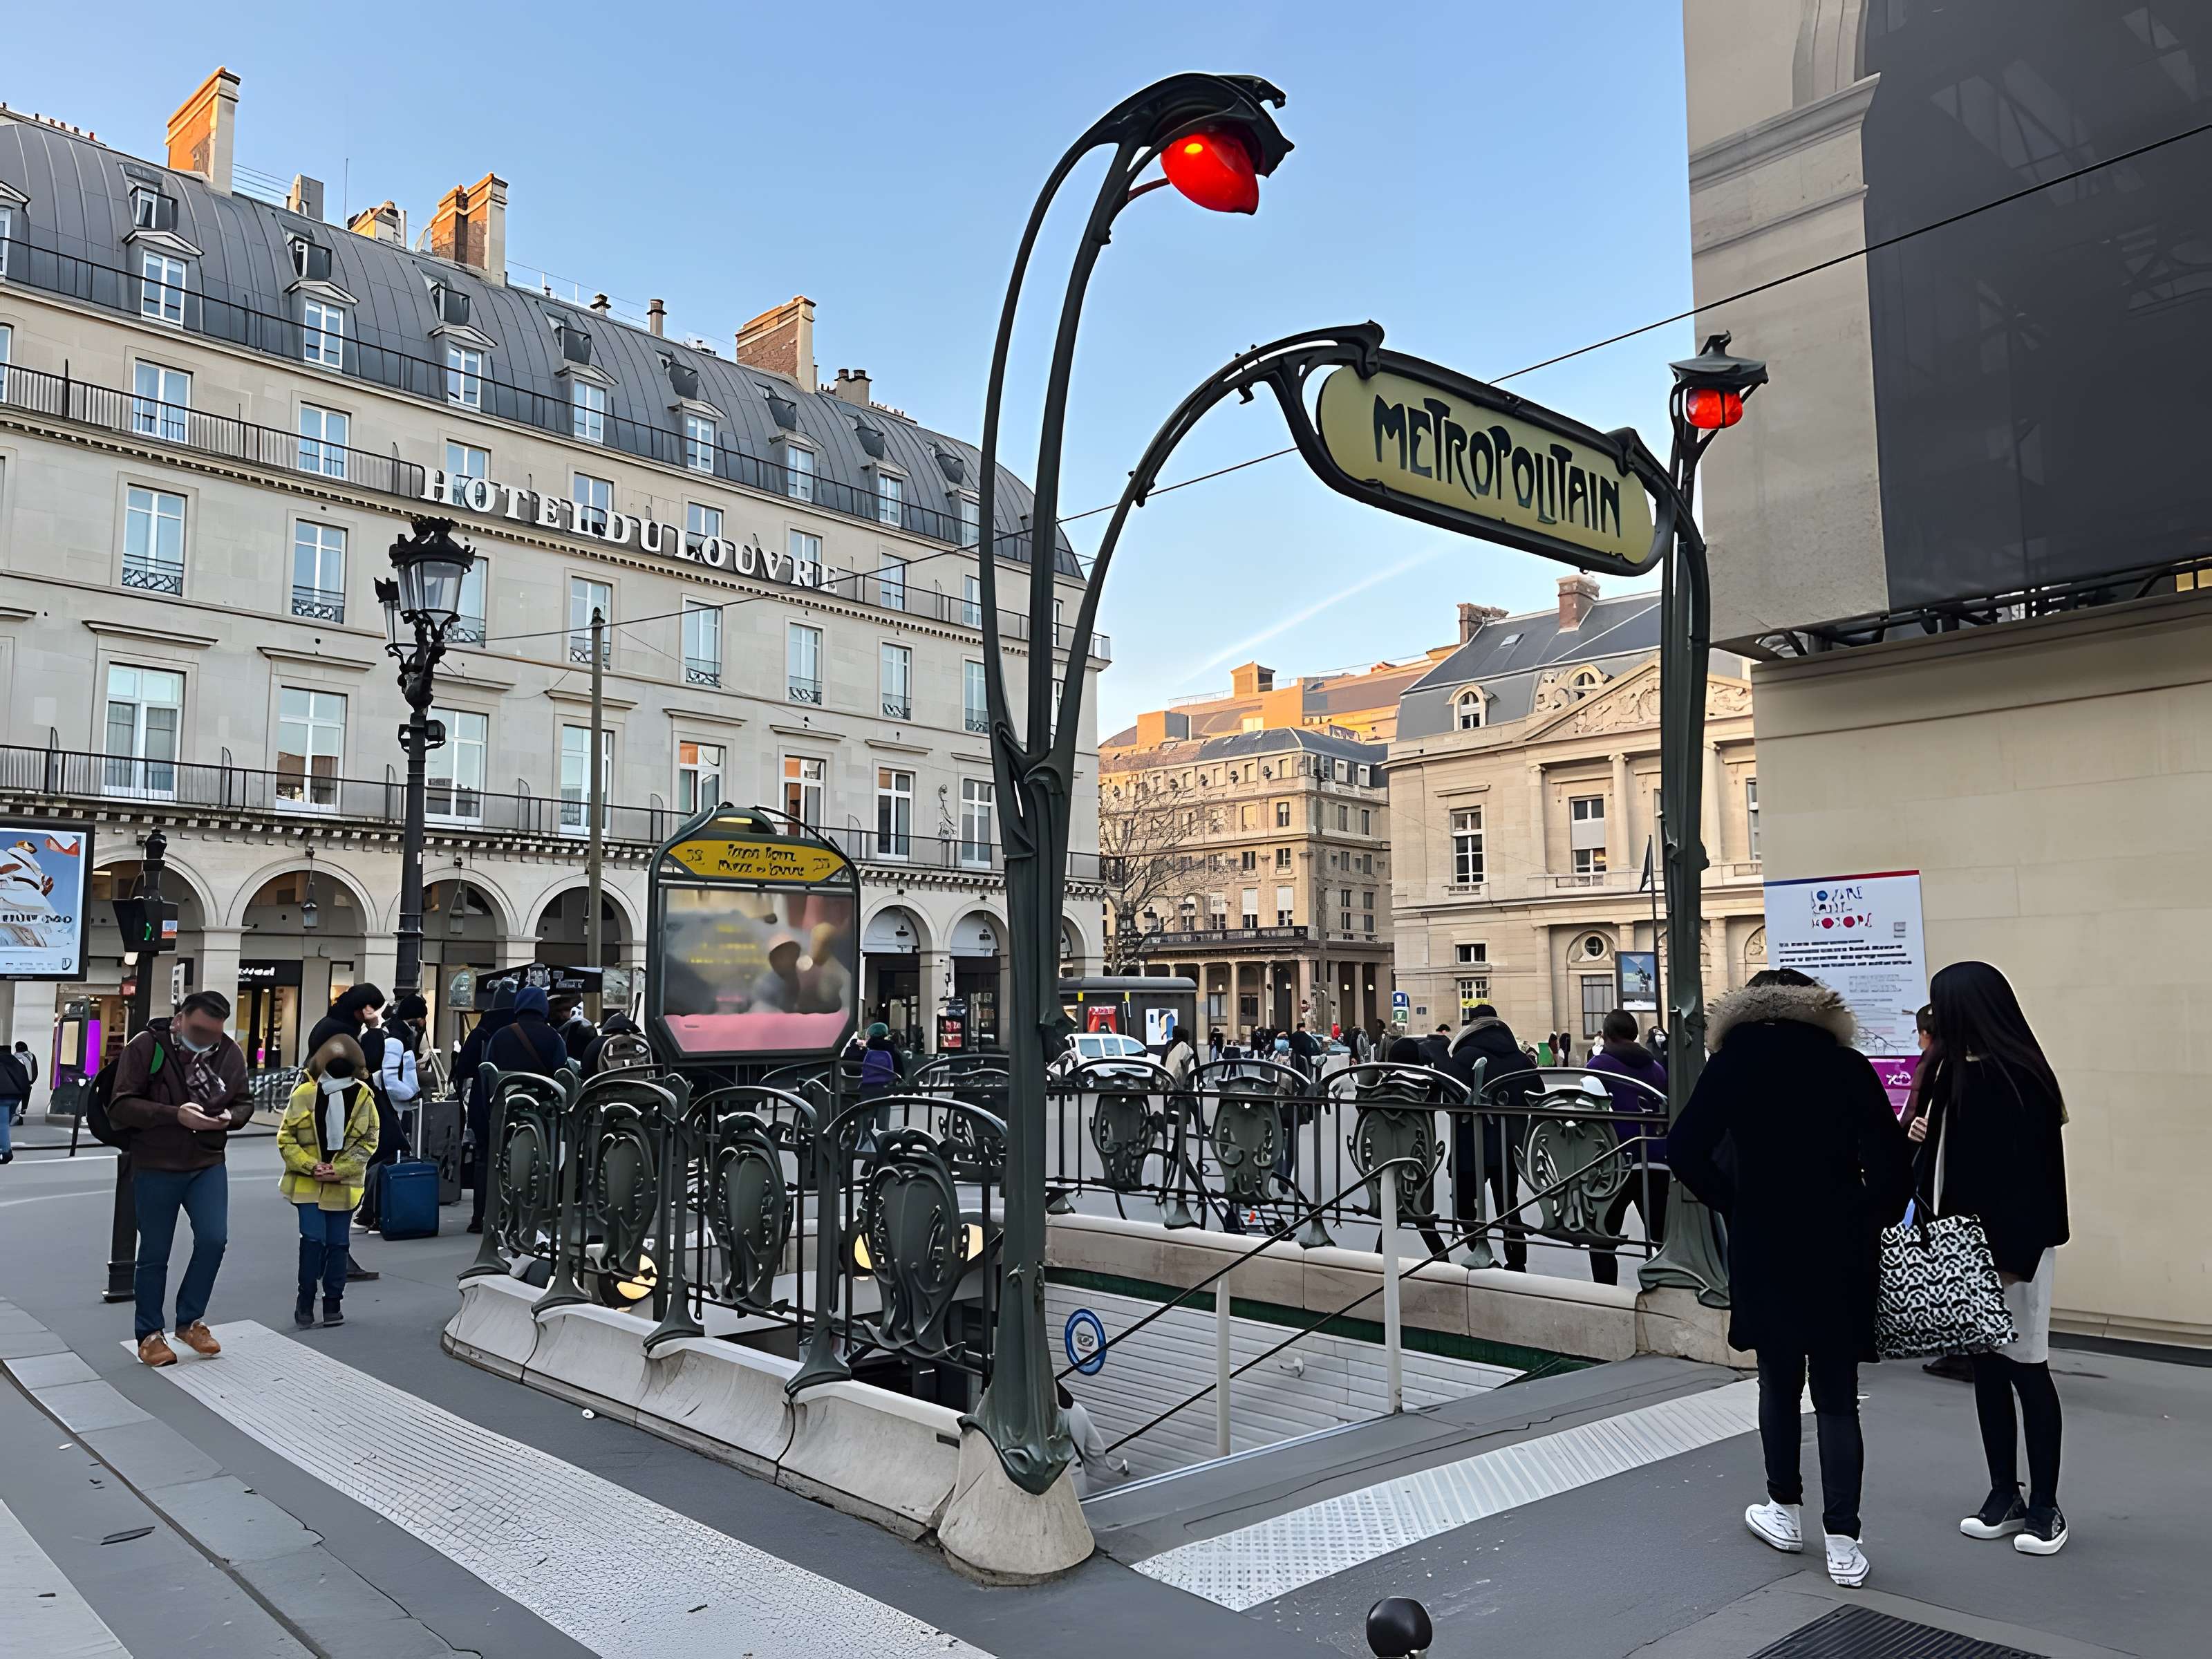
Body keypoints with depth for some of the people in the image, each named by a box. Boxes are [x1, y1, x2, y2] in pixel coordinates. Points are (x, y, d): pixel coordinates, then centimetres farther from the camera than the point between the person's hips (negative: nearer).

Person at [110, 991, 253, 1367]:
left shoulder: (229, 1053, -2)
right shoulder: (146, 1047, -12)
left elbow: (244, 1103, 9)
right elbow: (121, 1105, -15)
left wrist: (230, 1117, -14)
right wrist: (175, 1115, -27)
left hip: (208, 1165, 3)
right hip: (155, 1168, -3)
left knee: (213, 1238, -7)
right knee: (154, 1254, 5)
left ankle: (190, 1321, 14)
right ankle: (149, 1334, 22)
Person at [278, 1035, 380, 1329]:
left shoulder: (363, 1097, -5)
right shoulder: (304, 1094, -7)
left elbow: (368, 1142, -1)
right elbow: (286, 1139, -2)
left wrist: (340, 1169, -12)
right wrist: (311, 1166, -14)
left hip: (343, 1183, 1)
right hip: (307, 1181, -1)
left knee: (338, 1242, 7)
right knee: (313, 1238, -9)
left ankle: (333, 1302, 20)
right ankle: (306, 1299, 9)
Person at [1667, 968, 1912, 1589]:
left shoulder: (1736, 1059, -2)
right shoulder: (1848, 1064, 0)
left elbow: (1685, 1151, -10)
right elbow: (1893, 1168, -6)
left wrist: (1734, 1204, 2)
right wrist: (1867, 1225, 7)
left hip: (1764, 1244, -1)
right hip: (1842, 1249, 1)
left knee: (1779, 1381, 17)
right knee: (1837, 1396, 9)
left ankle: (1786, 1512, 29)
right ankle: (1843, 1543, 9)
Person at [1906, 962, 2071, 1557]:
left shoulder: (2016, 1078, -17)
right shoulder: (1960, 1071, 7)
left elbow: (2026, 1171, -20)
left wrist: (2011, 1257, -21)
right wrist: (1928, 1137, 1)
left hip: (2010, 1245, -8)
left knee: (2026, 1367, 2)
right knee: (1986, 1366, 13)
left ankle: (2045, 1506, 15)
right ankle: (2004, 1496, 24)